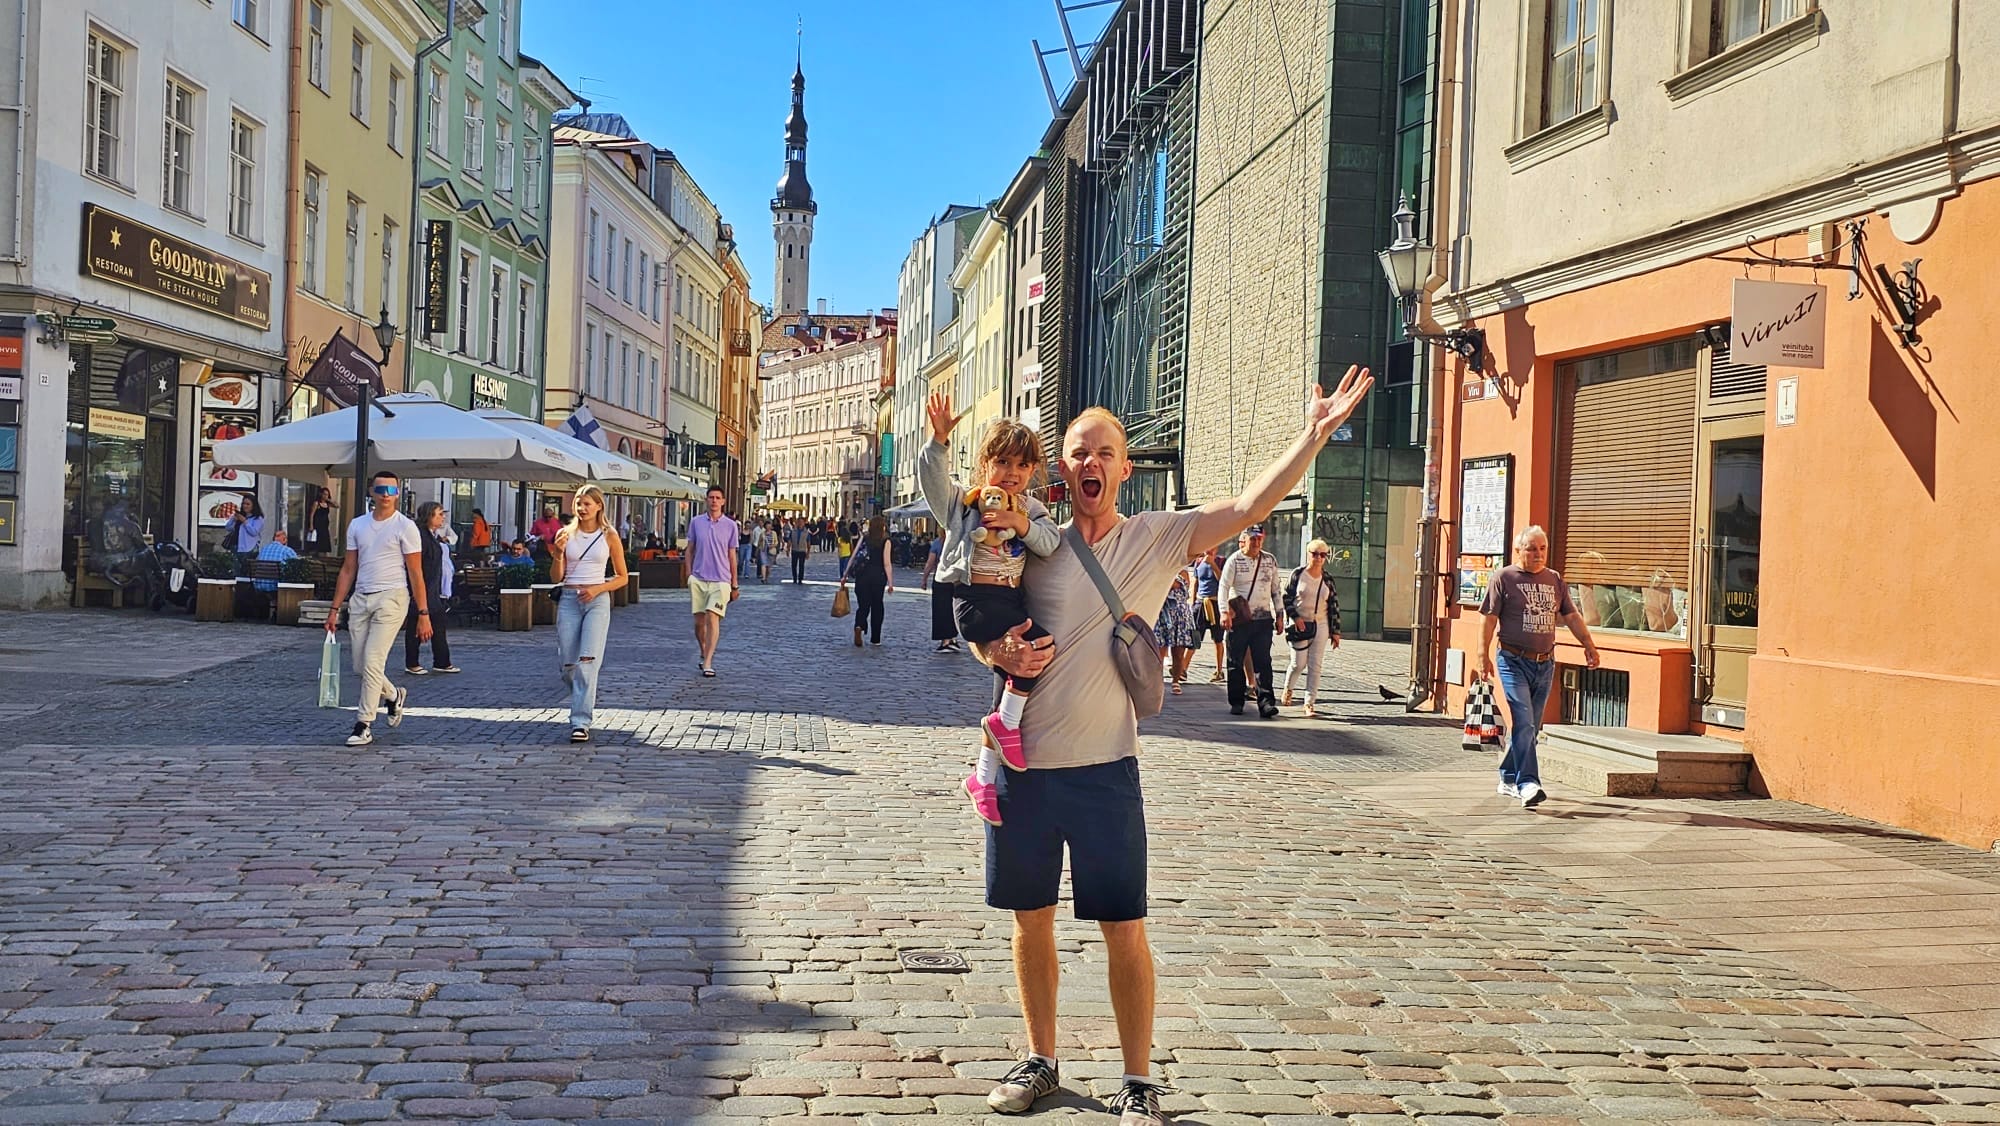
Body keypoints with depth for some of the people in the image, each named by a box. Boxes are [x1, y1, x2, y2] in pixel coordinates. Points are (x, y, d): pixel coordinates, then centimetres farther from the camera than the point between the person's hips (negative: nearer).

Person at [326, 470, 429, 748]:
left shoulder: (405, 527, -2)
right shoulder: (357, 525, 13)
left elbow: (415, 573, -4)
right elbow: (348, 570, 16)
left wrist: (423, 614, -9)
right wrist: (335, 609, 13)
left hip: (390, 599, -6)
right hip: (360, 599, 6)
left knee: (372, 664, -11)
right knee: (360, 667, 7)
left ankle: (364, 725, -3)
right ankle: (395, 696, 35)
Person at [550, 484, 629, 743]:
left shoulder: (609, 536, 2)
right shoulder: (565, 534, 6)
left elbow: (622, 577, 7)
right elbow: (556, 578, 6)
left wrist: (597, 589, -9)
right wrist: (558, 554, -12)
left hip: (597, 601, -2)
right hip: (568, 600, 2)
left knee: (588, 661, -16)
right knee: (568, 664, 4)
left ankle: (581, 722, -15)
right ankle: (583, 701, 35)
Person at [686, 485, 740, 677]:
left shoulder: (730, 525, 3)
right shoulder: (696, 522, 6)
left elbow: (732, 556, 8)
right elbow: (690, 550, 12)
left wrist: (734, 585, 8)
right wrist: (689, 576, 4)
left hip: (720, 580, -2)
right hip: (698, 579, 2)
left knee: (713, 618, -14)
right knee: (699, 621, 7)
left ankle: (708, 663, -15)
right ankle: (704, 654, 29)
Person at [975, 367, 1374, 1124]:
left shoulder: (1158, 539, 0)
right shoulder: (1033, 542, 4)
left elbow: (1249, 506, -10)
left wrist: (1315, 434, -18)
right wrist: (1001, 654, -10)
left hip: (1103, 770, -2)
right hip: (1022, 765, 2)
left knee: (1124, 930, 1)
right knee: (1030, 920, 13)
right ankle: (1040, 1060, 30)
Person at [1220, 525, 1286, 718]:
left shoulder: (1270, 561, 10)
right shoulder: (1234, 561, -2)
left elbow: (1275, 590, 16)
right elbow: (1224, 586, -10)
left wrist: (1279, 615, 12)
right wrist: (1224, 612, -22)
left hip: (1263, 619, 2)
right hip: (1238, 620, -2)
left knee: (1263, 662, -5)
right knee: (1236, 663, 4)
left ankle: (1266, 702, -8)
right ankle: (1236, 702, 12)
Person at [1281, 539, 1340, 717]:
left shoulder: (1328, 579, 5)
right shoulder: (1297, 574, -2)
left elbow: (1334, 605, 8)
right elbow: (1286, 597, 1)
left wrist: (1335, 631, 5)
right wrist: (1295, 617, -13)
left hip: (1320, 625, 2)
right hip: (1300, 624, -2)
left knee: (1315, 665, -2)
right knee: (1298, 663, -4)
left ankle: (1310, 702, 3)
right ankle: (1288, 688, 27)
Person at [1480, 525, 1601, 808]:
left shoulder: (1554, 579, 13)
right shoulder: (1503, 578, -2)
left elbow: (1571, 616, 16)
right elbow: (1489, 619, -4)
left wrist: (1588, 644, 5)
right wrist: (1484, 655, -10)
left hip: (1545, 663, 6)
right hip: (1514, 661, -6)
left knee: (1530, 726, 11)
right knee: (1523, 723, -15)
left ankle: (1508, 780, 23)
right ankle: (1528, 784, -20)